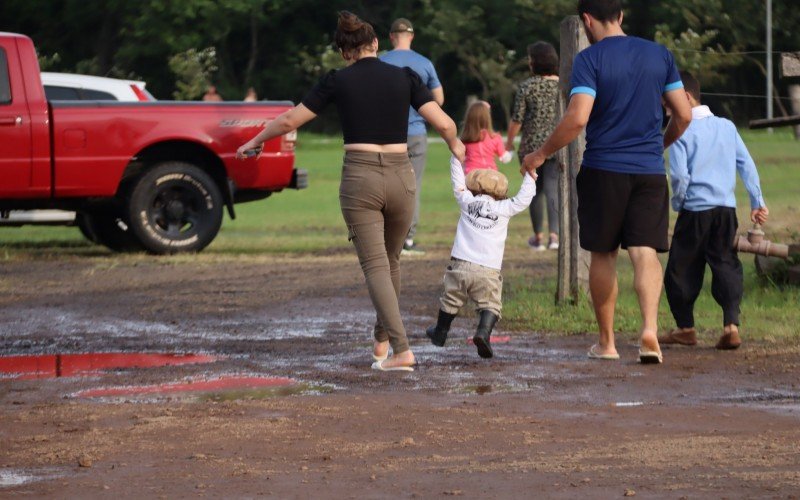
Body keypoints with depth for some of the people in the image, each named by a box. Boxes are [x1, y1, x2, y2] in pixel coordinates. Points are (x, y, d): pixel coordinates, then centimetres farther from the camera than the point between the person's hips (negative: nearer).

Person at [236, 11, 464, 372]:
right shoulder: (404, 77, 6)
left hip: (359, 178, -2)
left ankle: (401, 350, -18)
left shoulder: (338, 81, 3)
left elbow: (290, 120, 8)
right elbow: (444, 123, -2)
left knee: (375, 266, -4)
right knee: (391, 261, 22)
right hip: (400, 177, 2)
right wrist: (456, 146, 20)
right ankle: (382, 339, 33)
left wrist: (253, 142, 24)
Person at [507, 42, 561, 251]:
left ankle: (538, 237, 16)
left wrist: (510, 142, 9)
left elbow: (517, 119, -5)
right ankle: (554, 234, -16)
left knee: (535, 190, 11)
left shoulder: (527, 87, -7)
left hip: (531, 145, -1)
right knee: (553, 189, -1)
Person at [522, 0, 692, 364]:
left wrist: (542, 153, -5)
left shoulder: (590, 60, -8)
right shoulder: (659, 55, 7)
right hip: (650, 170, 3)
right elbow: (684, 116, 9)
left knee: (603, 255, 10)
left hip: (603, 171, -3)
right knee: (645, 252, -3)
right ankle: (649, 328, -24)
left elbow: (577, 118, -17)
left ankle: (607, 342, 16)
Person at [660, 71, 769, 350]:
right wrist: (757, 202, 12)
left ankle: (685, 328, 17)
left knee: (681, 268, 9)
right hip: (726, 209, 5)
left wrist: (677, 203, 3)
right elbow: (747, 165, 9)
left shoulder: (682, 132, -7)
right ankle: (731, 325, -11)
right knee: (726, 265, 5)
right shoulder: (727, 127, 9)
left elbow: (679, 175, -14)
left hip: (695, 211, -5)